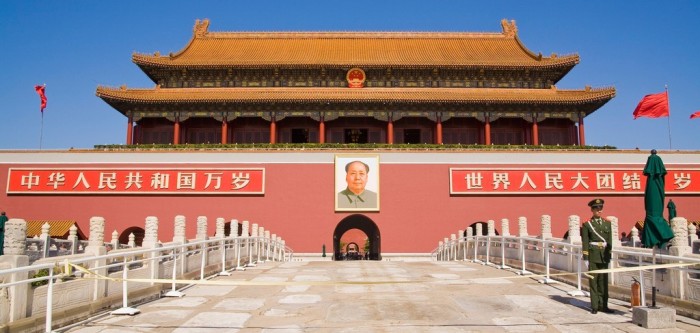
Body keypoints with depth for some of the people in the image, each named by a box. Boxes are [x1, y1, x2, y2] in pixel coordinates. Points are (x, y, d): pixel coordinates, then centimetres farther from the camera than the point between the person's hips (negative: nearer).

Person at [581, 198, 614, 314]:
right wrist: (586, 258, -7)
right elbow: (585, 243, -3)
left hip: (604, 256, 3)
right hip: (593, 256, -3)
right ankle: (594, 306, 7)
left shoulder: (607, 223, 10)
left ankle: (603, 305, 17)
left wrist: (609, 256, 7)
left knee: (603, 281, 7)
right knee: (593, 281, 1)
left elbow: (609, 241, 11)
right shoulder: (587, 224, -1)